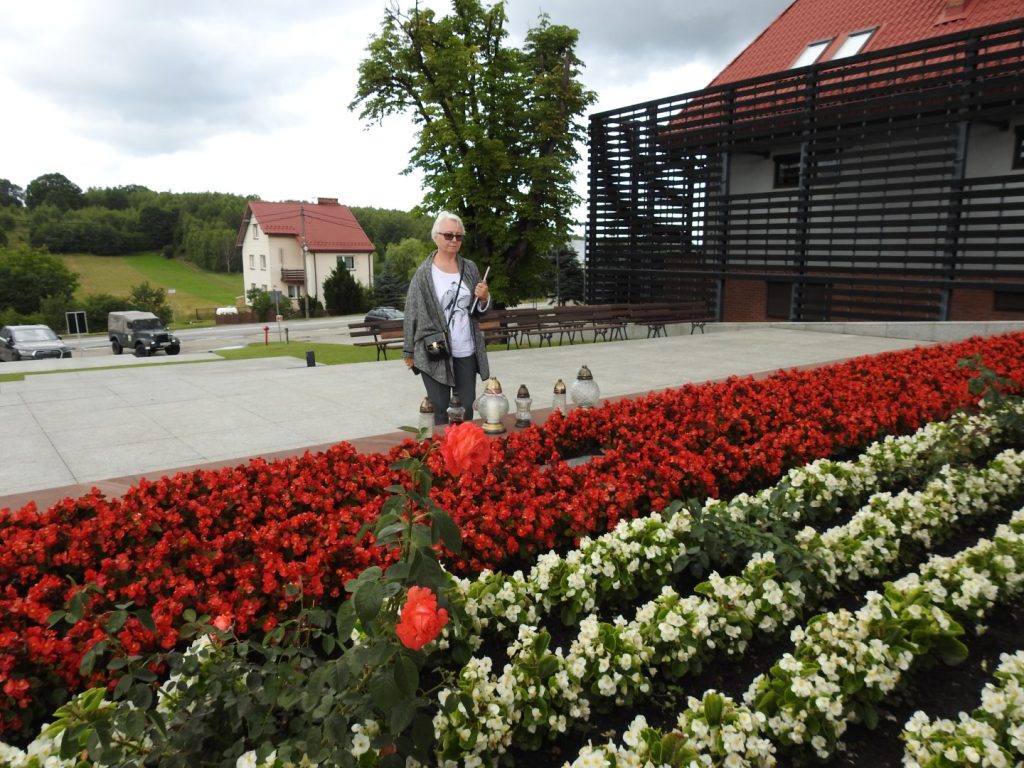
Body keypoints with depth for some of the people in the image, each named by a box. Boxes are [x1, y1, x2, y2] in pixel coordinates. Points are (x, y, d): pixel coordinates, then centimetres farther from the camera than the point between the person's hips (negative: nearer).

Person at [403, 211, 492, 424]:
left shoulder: (470, 268, 7)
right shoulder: (424, 273, -4)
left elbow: (479, 311, 15)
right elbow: (413, 314, -3)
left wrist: (484, 298, -7)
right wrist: (409, 351, -4)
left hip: (466, 352, 4)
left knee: (467, 408, 10)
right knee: (440, 410, 3)